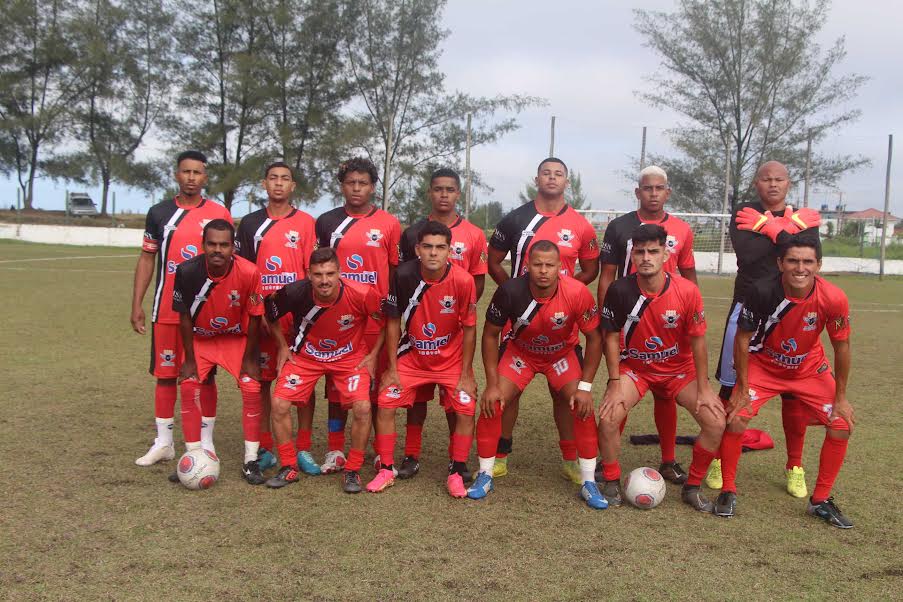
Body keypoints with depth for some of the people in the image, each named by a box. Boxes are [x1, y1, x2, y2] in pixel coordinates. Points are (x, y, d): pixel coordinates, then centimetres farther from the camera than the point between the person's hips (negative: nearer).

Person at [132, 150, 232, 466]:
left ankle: (206, 443, 13)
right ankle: (163, 443, 16)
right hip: (166, 309, 2)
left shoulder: (219, 214, 2)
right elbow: (146, 259, 10)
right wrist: (136, 305, 4)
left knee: (205, 375, 4)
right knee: (165, 374, 6)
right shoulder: (159, 213, 7)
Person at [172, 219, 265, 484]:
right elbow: (185, 317, -12)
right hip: (200, 338, 1)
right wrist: (189, 360, -9)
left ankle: (251, 461, -2)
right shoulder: (187, 271, -24)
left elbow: (254, 317, -15)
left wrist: (249, 359, -10)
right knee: (189, 386, -11)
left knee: (251, 388, -13)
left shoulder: (249, 273, -28)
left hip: (237, 338, -1)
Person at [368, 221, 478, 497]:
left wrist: (465, 375, -11)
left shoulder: (463, 280, -22)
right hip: (411, 357, 1)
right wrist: (392, 368, -7)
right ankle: (386, 470, 10)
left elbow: (469, 329, -13)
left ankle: (456, 474, 7)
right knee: (385, 404, -7)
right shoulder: (403, 275, -18)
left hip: (452, 360, -1)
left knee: (464, 411, -11)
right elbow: (393, 323, -7)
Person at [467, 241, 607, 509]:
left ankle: (589, 483, 1)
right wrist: (492, 384, -16)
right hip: (519, 351, 0)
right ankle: (485, 476, 5)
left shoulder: (577, 293, -30)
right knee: (491, 403, -13)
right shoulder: (510, 291, -29)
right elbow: (490, 335, -14)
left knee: (583, 407, -15)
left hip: (563, 353, 0)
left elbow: (594, 338, -15)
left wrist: (585, 386, -17)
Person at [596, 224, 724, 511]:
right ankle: (611, 484, 1)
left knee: (716, 421, -15)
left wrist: (703, 388, -8)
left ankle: (692, 488, 7)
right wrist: (615, 384, -14)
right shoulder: (620, 290, -20)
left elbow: (697, 341, -9)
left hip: (680, 369, 1)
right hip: (633, 368, -1)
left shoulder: (687, 291, -19)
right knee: (608, 418, -24)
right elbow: (611, 338, -10)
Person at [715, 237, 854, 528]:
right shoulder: (761, 291, -30)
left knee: (842, 425, -6)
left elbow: (841, 346, -11)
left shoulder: (834, 299, -25)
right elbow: (742, 339, -18)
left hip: (810, 369, 2)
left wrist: (840, 397, -6)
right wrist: (742, 387, -15)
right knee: (736, 417, -19)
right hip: (762, 365, -2)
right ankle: (728, 492, 1)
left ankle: (820, 500, 12)